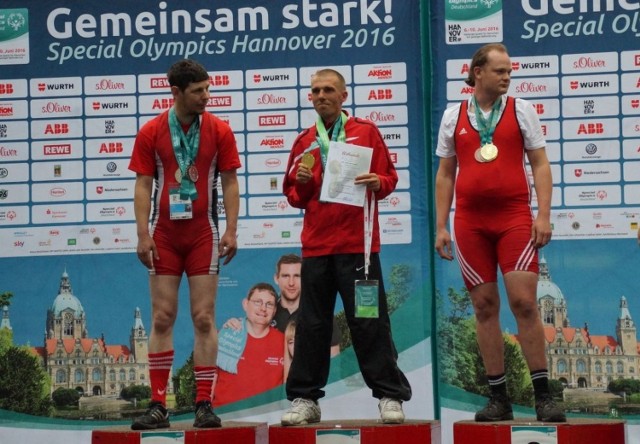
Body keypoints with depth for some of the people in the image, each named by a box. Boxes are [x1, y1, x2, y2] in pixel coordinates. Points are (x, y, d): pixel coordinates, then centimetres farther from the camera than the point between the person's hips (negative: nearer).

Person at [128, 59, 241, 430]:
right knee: (162, 319, 2)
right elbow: (143, 185, 1)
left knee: (204, 319, -1)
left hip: (203, 234, 0)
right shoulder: (151, 133, 0)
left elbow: (230, 182, 2)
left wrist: (232, 230, -7)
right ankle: (158, 406, 5)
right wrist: (143, 234, -6)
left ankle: (205, 405, 2)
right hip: (164, 235, 1)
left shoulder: (219, 130, 0)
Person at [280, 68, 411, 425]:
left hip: (358, 244, -3)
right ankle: (304, 399, 10)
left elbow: (390, 178, 4)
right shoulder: (304, 142, 13)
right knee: (311, 324, 5)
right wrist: (301, 183, -4)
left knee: (369, 322, -2)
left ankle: (390, 396, 3)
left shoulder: (365, 132, 5)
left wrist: (377, 182, -17)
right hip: (316, 244, 3)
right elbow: (294, 196, 17)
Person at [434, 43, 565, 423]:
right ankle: (499, 398, 9)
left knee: (524, 302, -10)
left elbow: (540, 164, 4)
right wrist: (441, 227, 7)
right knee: (485, 307, 3)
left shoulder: (520, 110, 6)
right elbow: (445, 174, 13)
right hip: (470, 221, 2)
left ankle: (543, 395, -3)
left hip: (515, 217, -2)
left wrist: (544, 214, -7)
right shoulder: (453, 116, 10)